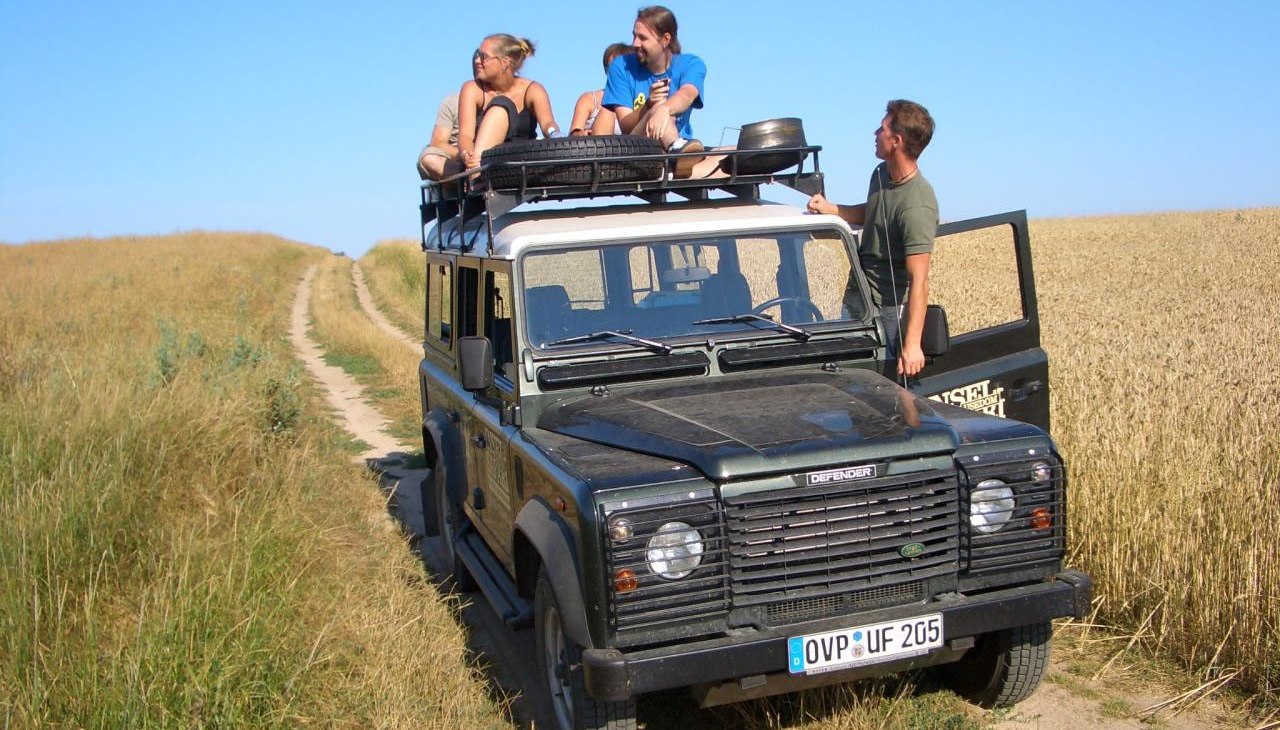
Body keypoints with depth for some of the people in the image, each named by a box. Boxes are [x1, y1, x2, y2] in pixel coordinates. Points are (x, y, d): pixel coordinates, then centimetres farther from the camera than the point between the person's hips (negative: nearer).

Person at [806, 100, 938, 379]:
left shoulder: (917, 206, -28)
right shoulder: (881, 174, 1)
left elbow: (918, 279, -31)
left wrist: (912, 344, -36)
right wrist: (831, 209, 4)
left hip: (886, 306, -9)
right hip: (858, 293, 9)